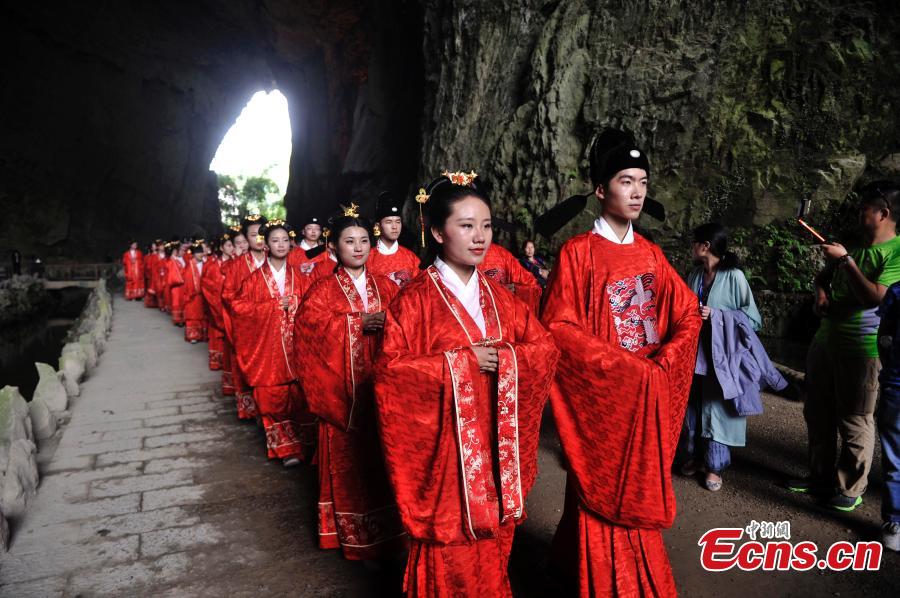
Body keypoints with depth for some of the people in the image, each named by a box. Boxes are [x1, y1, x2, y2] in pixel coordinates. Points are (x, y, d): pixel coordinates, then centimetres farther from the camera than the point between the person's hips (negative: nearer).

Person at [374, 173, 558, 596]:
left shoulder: (499, 296, 7)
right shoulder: (415, 299, -10)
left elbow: (546, 348, 5)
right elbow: (390, 371, -16)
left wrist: (506, 355, -14)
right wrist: (461, 361, -19)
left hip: (496, 444, 5)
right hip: (445, 445, -5)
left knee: (492, 549, 17)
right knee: (451, 558, 6)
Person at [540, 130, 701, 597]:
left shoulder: (651, 254, 9)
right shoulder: (578, 252, -8)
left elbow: (688, 315, 10)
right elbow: (557, 326, -15)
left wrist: (662, 363, -7)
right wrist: (625, 366, -18)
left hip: (649, 395, 5)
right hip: (601, 394, -5)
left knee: (638, 495, 14)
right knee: (603, 496, 4)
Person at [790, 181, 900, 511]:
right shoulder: (855, 246, 13)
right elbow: (823, 276, 25)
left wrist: (846, 260, -18)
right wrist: (821, 291, 4)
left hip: (862, 349, -8)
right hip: (826, 340, 8)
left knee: (855, 421, 1)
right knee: (817, 413, 15)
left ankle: (851, 489, 16)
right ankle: (820, 476, 29)